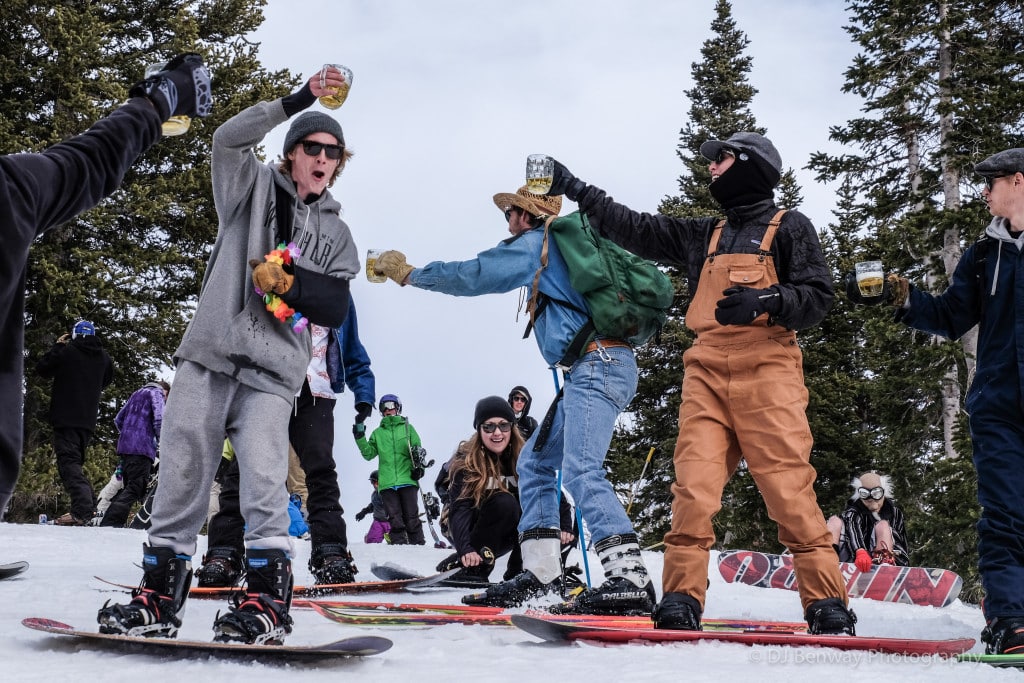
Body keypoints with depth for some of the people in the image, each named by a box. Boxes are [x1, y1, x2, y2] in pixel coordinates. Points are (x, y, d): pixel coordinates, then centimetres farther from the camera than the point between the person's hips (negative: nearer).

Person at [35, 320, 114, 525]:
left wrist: (56, 347, 12)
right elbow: (107, 380, 25)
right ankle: (88, 505, 10)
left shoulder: (66, 350, -9)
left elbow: (42, 369, 3)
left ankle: (81, 510, -26)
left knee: (68, 461, -11)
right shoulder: (103, 356, 9)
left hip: (66, 418, -6)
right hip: (88, 420, 6)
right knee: (76, 462, 18)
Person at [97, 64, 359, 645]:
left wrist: (288, 281, -7)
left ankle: (269, 600, -16)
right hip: (210, 355, 0)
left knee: (263, 475, -18)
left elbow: (336, 308, 10)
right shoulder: (256, 188, 16)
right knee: (183, 471, -3)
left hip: (274, 369, 0)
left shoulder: (335, 231, 20)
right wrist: (297, 101, -13)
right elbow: (230, 139, -5)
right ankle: (161, 596, 6)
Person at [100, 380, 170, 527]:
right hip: (142, 448, -8)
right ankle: (111, 523, -26)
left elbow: (118, 419, 26)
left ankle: (106, 522, 9)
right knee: (135, 489, -12)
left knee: (128, 486, 15)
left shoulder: (136, 394, 27)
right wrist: (160, 440, 2)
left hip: (125, 445, 8)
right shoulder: (157, 393, 2)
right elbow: (158, 419, -13)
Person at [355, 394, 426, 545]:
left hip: (407, 480, -2)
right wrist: (360, 437, -2)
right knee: (395, 520, -2)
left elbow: (418, 448, 11)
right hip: (387, 483, 2)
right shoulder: (378, 433, 19)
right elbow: (369, 454, 11)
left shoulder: (408, 428, 13)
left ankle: (418, 544, -3)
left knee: (412, 518, -5)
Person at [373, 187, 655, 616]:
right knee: (534, 463, 12)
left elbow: (472, 276, -4)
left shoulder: (536, 244, -1)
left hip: (596, 365, -10)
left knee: (580, 471, -21)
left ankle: (629, 579, -29)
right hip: (593, 370, 10)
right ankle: (540, 572, 9)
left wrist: (408, 273, 6)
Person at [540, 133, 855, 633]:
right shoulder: (704, 236, 26)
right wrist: (577, 192, 26)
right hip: (706, 371, 5)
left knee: (789, 487, -11)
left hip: (766, 368, -4)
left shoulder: (789, 227, 10)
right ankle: (681, 600, -8)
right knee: (694, 486, -8)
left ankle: (827, 603, -7)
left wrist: (766, 300, -17)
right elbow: (637, 230, 26)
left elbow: (816, 295, 1)